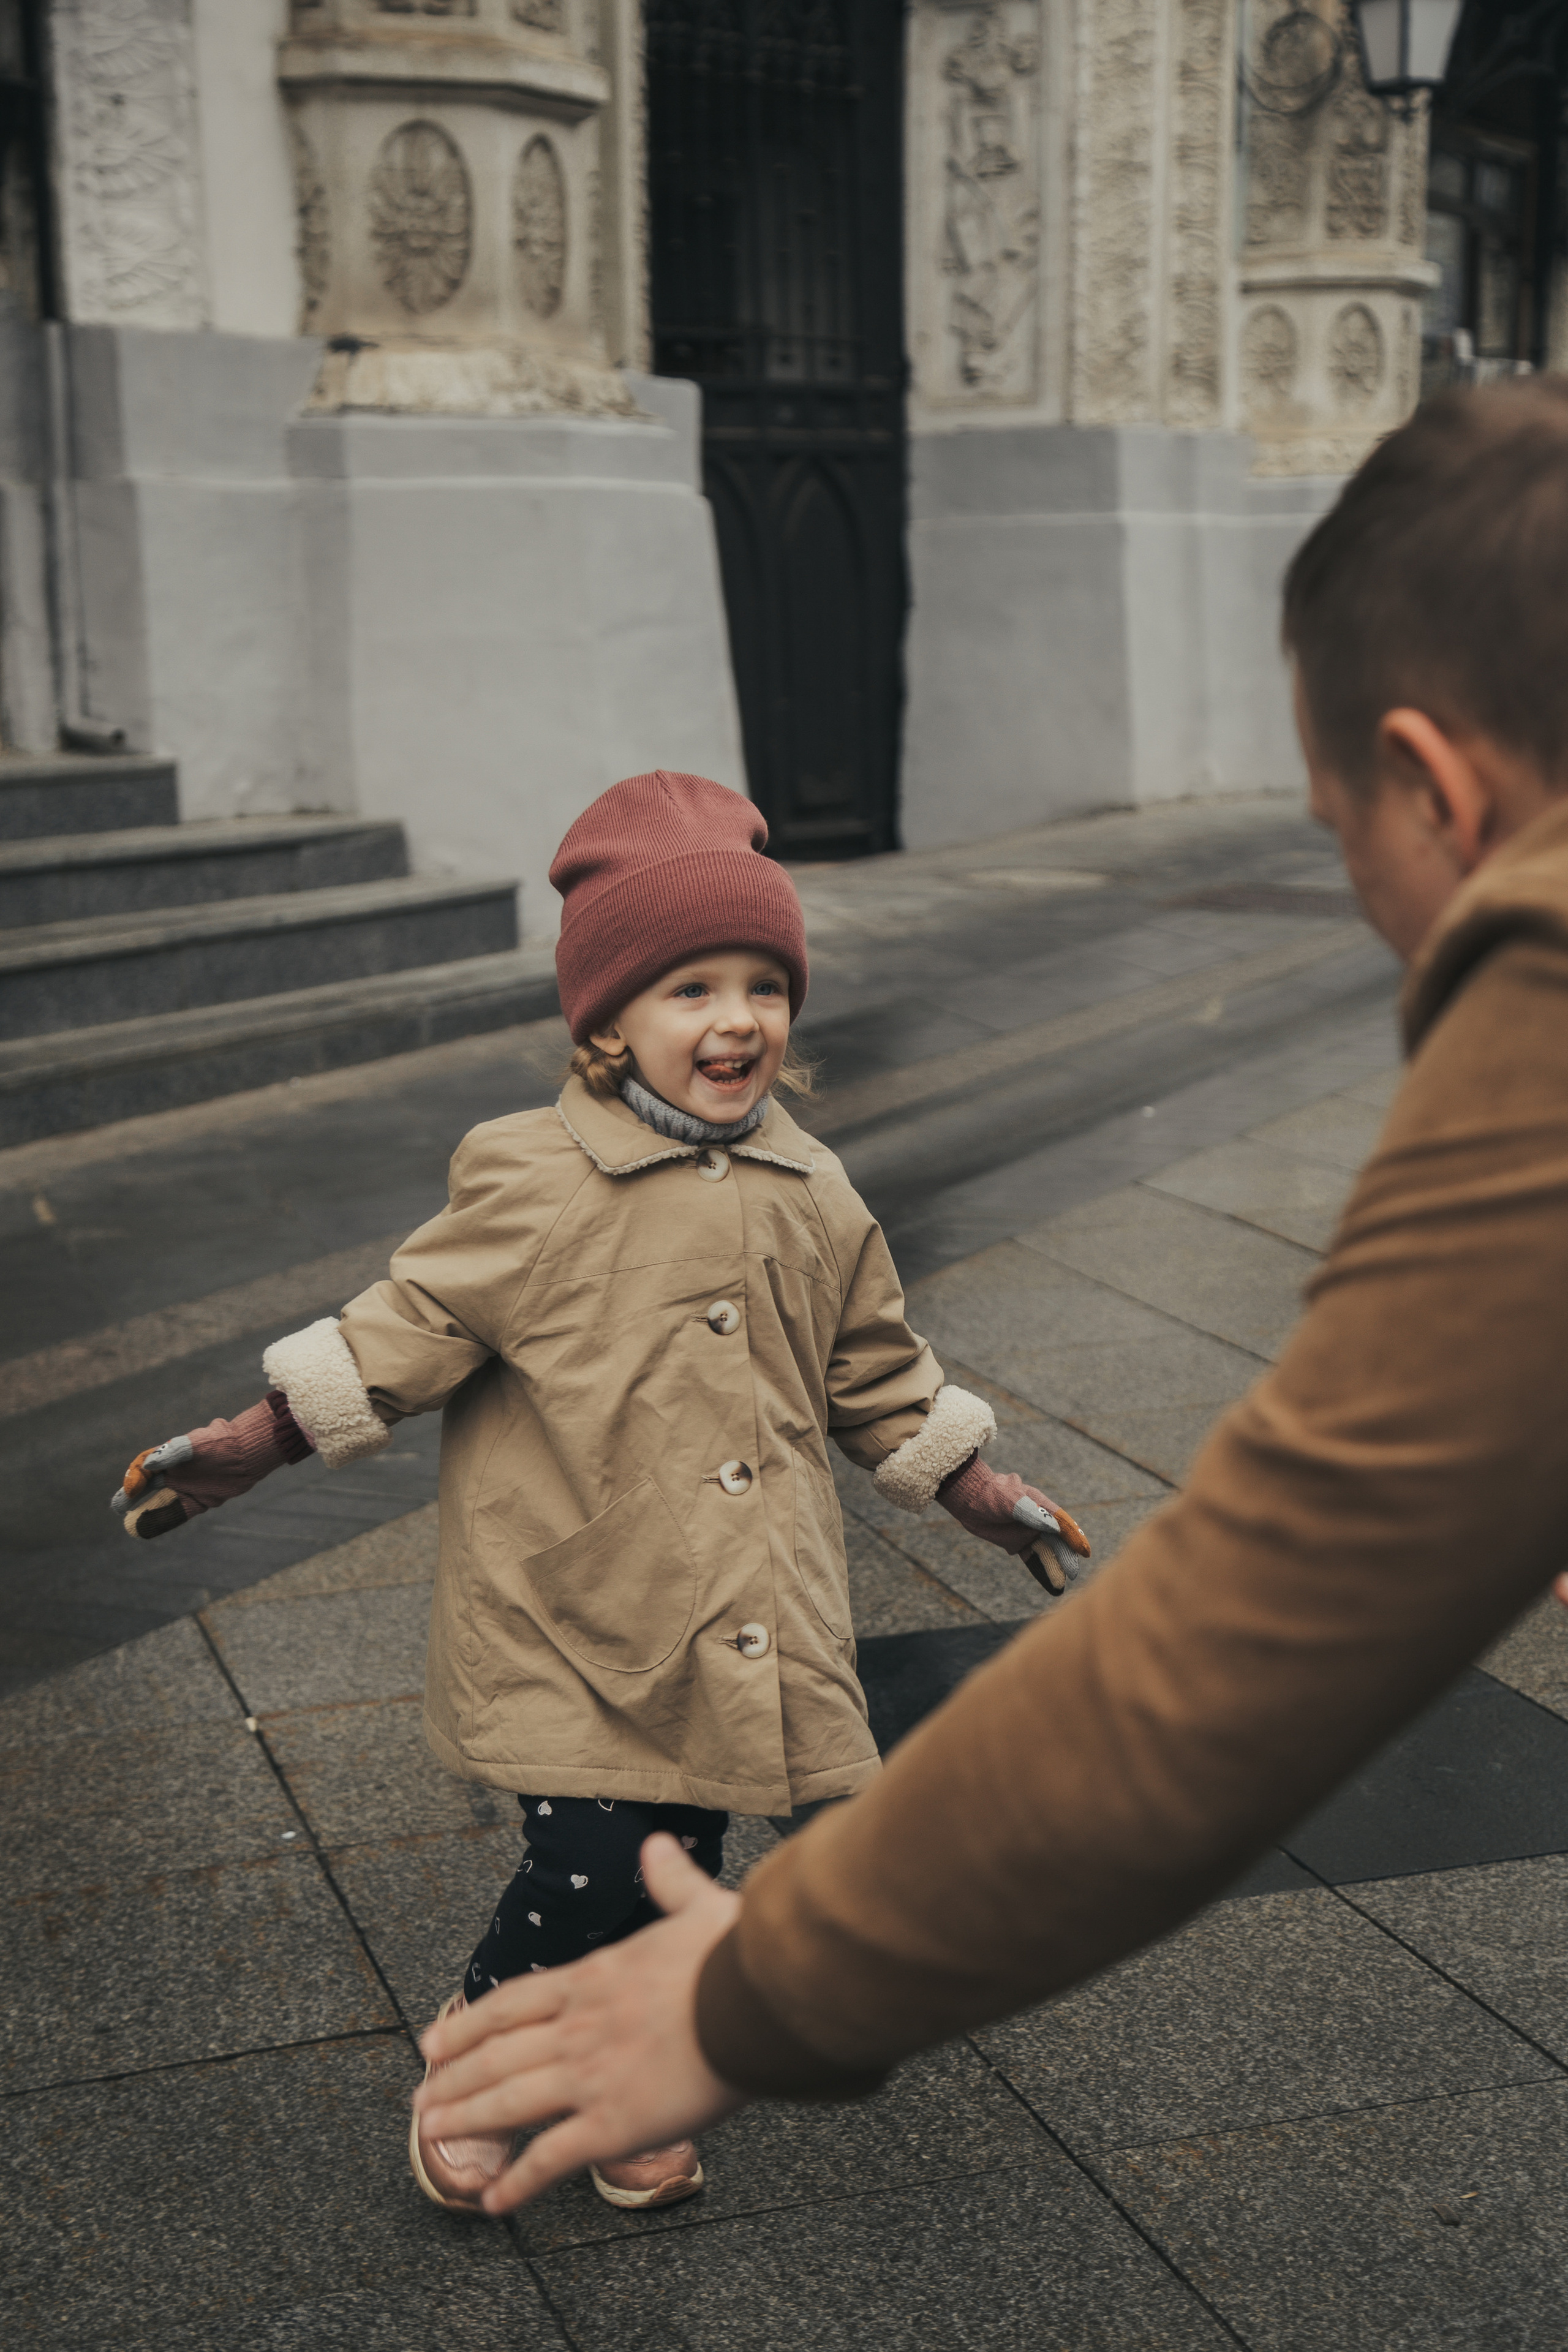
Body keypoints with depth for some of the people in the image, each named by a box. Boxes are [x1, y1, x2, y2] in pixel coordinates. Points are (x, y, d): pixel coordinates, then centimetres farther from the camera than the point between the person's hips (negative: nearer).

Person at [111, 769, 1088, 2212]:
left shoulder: (811, 1198, 6)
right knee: (594, 1875, -8)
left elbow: (878, 1373, 18)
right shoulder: (529, 1184, -10)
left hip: (748, 1629, 4)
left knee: (682, 1875, 11)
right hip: (570, 1626, -4)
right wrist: (253, 1445, -6)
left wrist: (978, 1491, 22)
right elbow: (404, 1334, -4)